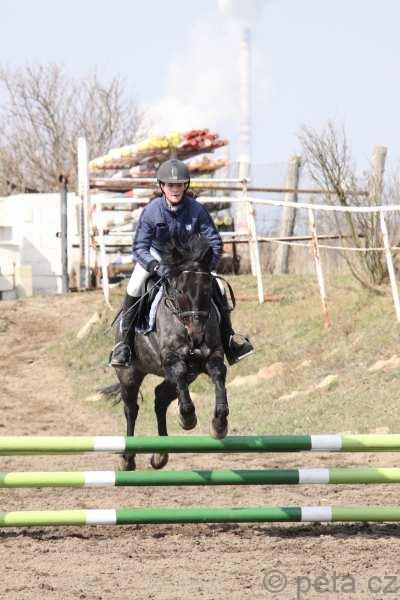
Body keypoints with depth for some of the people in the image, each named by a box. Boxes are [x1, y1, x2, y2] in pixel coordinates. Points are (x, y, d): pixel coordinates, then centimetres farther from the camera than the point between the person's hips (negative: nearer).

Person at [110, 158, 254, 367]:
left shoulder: (196, 210, -21)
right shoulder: (151, 211, -24)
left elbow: (214, 242, -15)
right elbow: (140, 248, -24)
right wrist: (157, 268, -41)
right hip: (157, 255, -2)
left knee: (218, 288, -12)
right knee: (134, 288, -26)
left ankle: (229, 339, 8)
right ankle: (124, 343, -14)